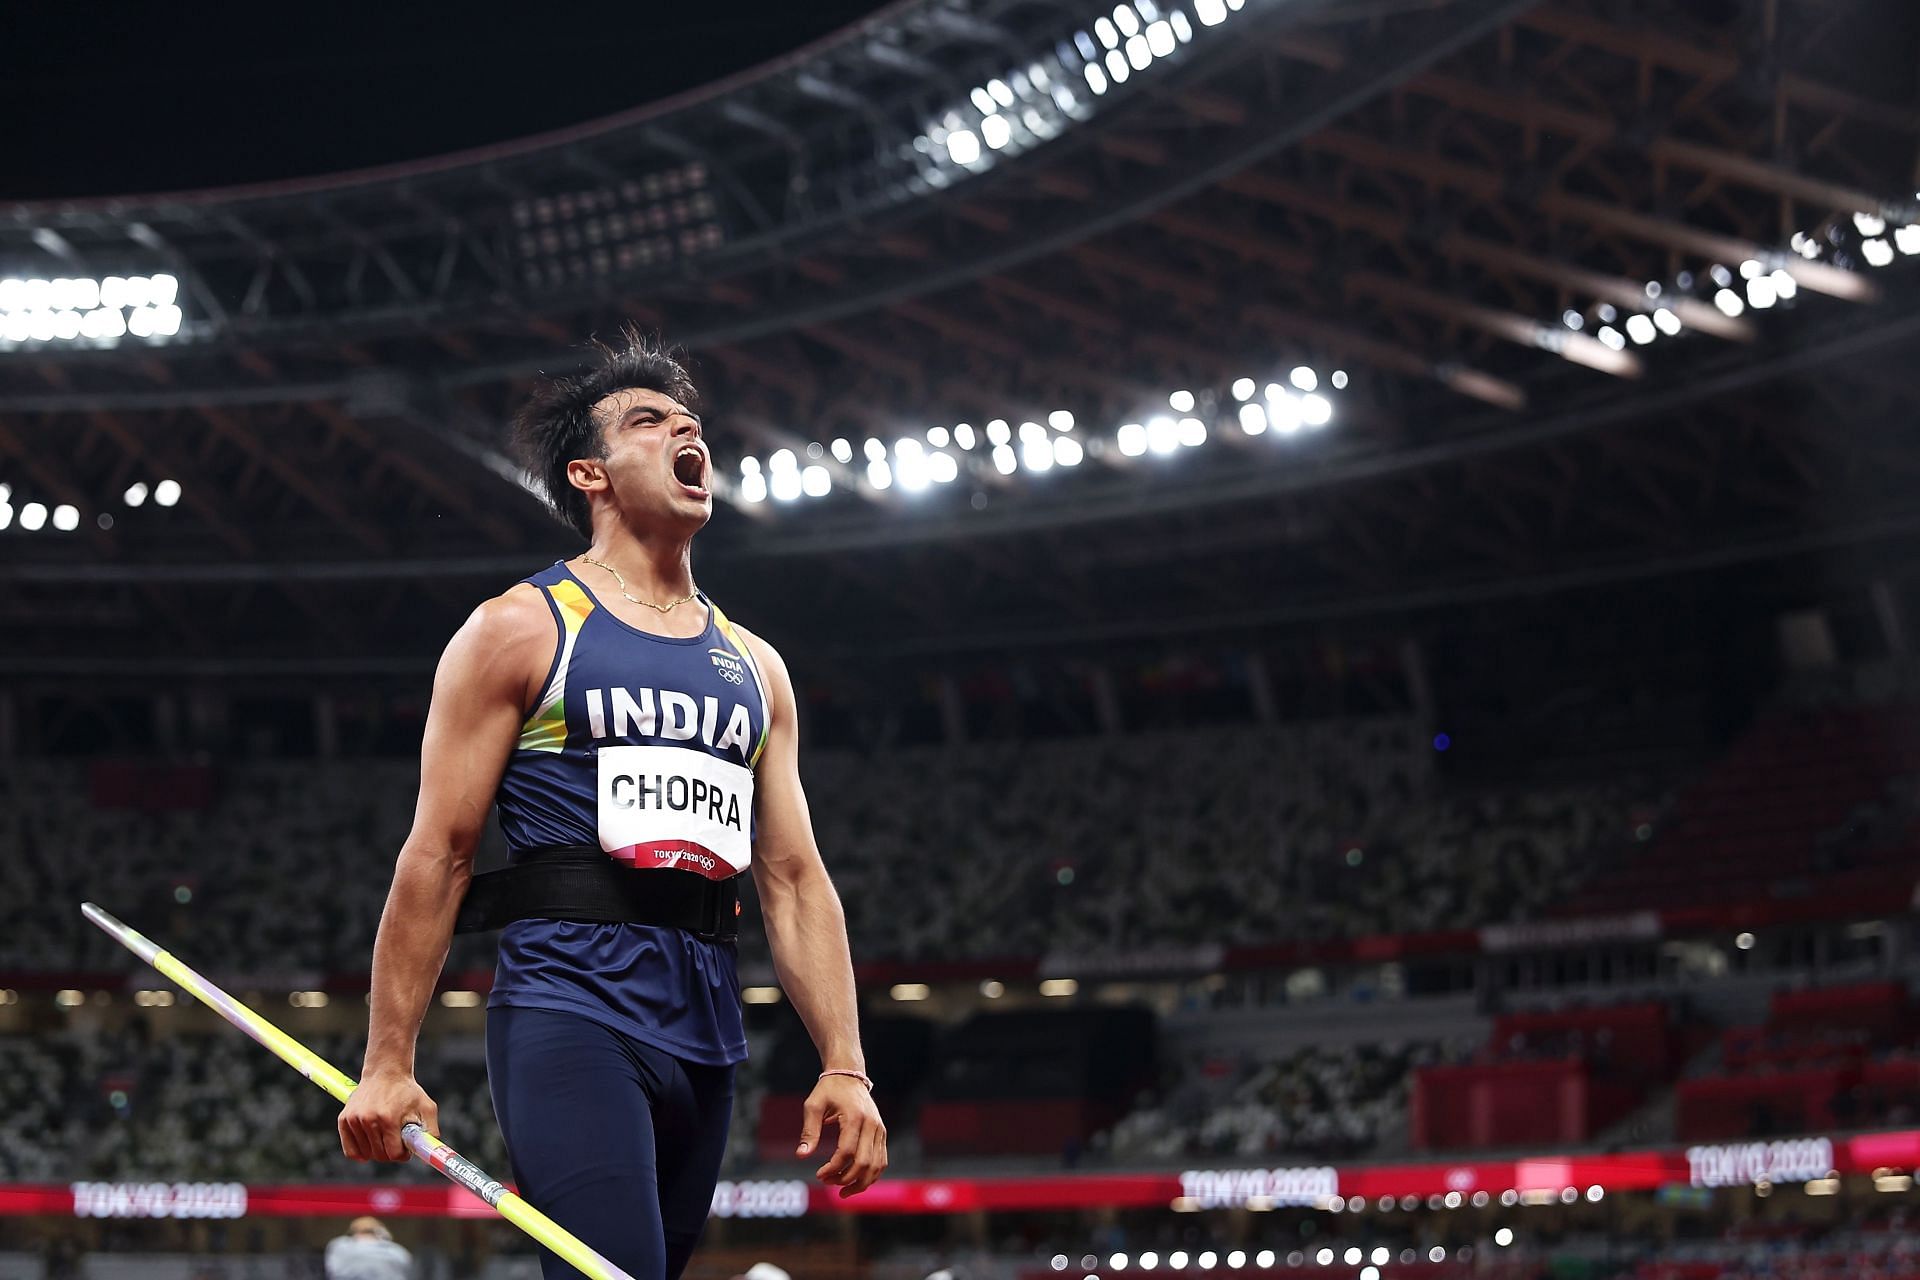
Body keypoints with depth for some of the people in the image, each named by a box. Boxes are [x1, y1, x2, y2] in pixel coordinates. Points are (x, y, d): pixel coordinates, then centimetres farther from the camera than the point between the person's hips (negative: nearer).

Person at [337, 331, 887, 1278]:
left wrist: (844, 1067, 7)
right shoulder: (519, 630, 4)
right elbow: (438, 854, 0)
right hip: (571, 1012, -6)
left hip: (705, 1030, 6)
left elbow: (793, 878, 17)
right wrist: (387, 1065, -6)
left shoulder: (754, 666, 20)